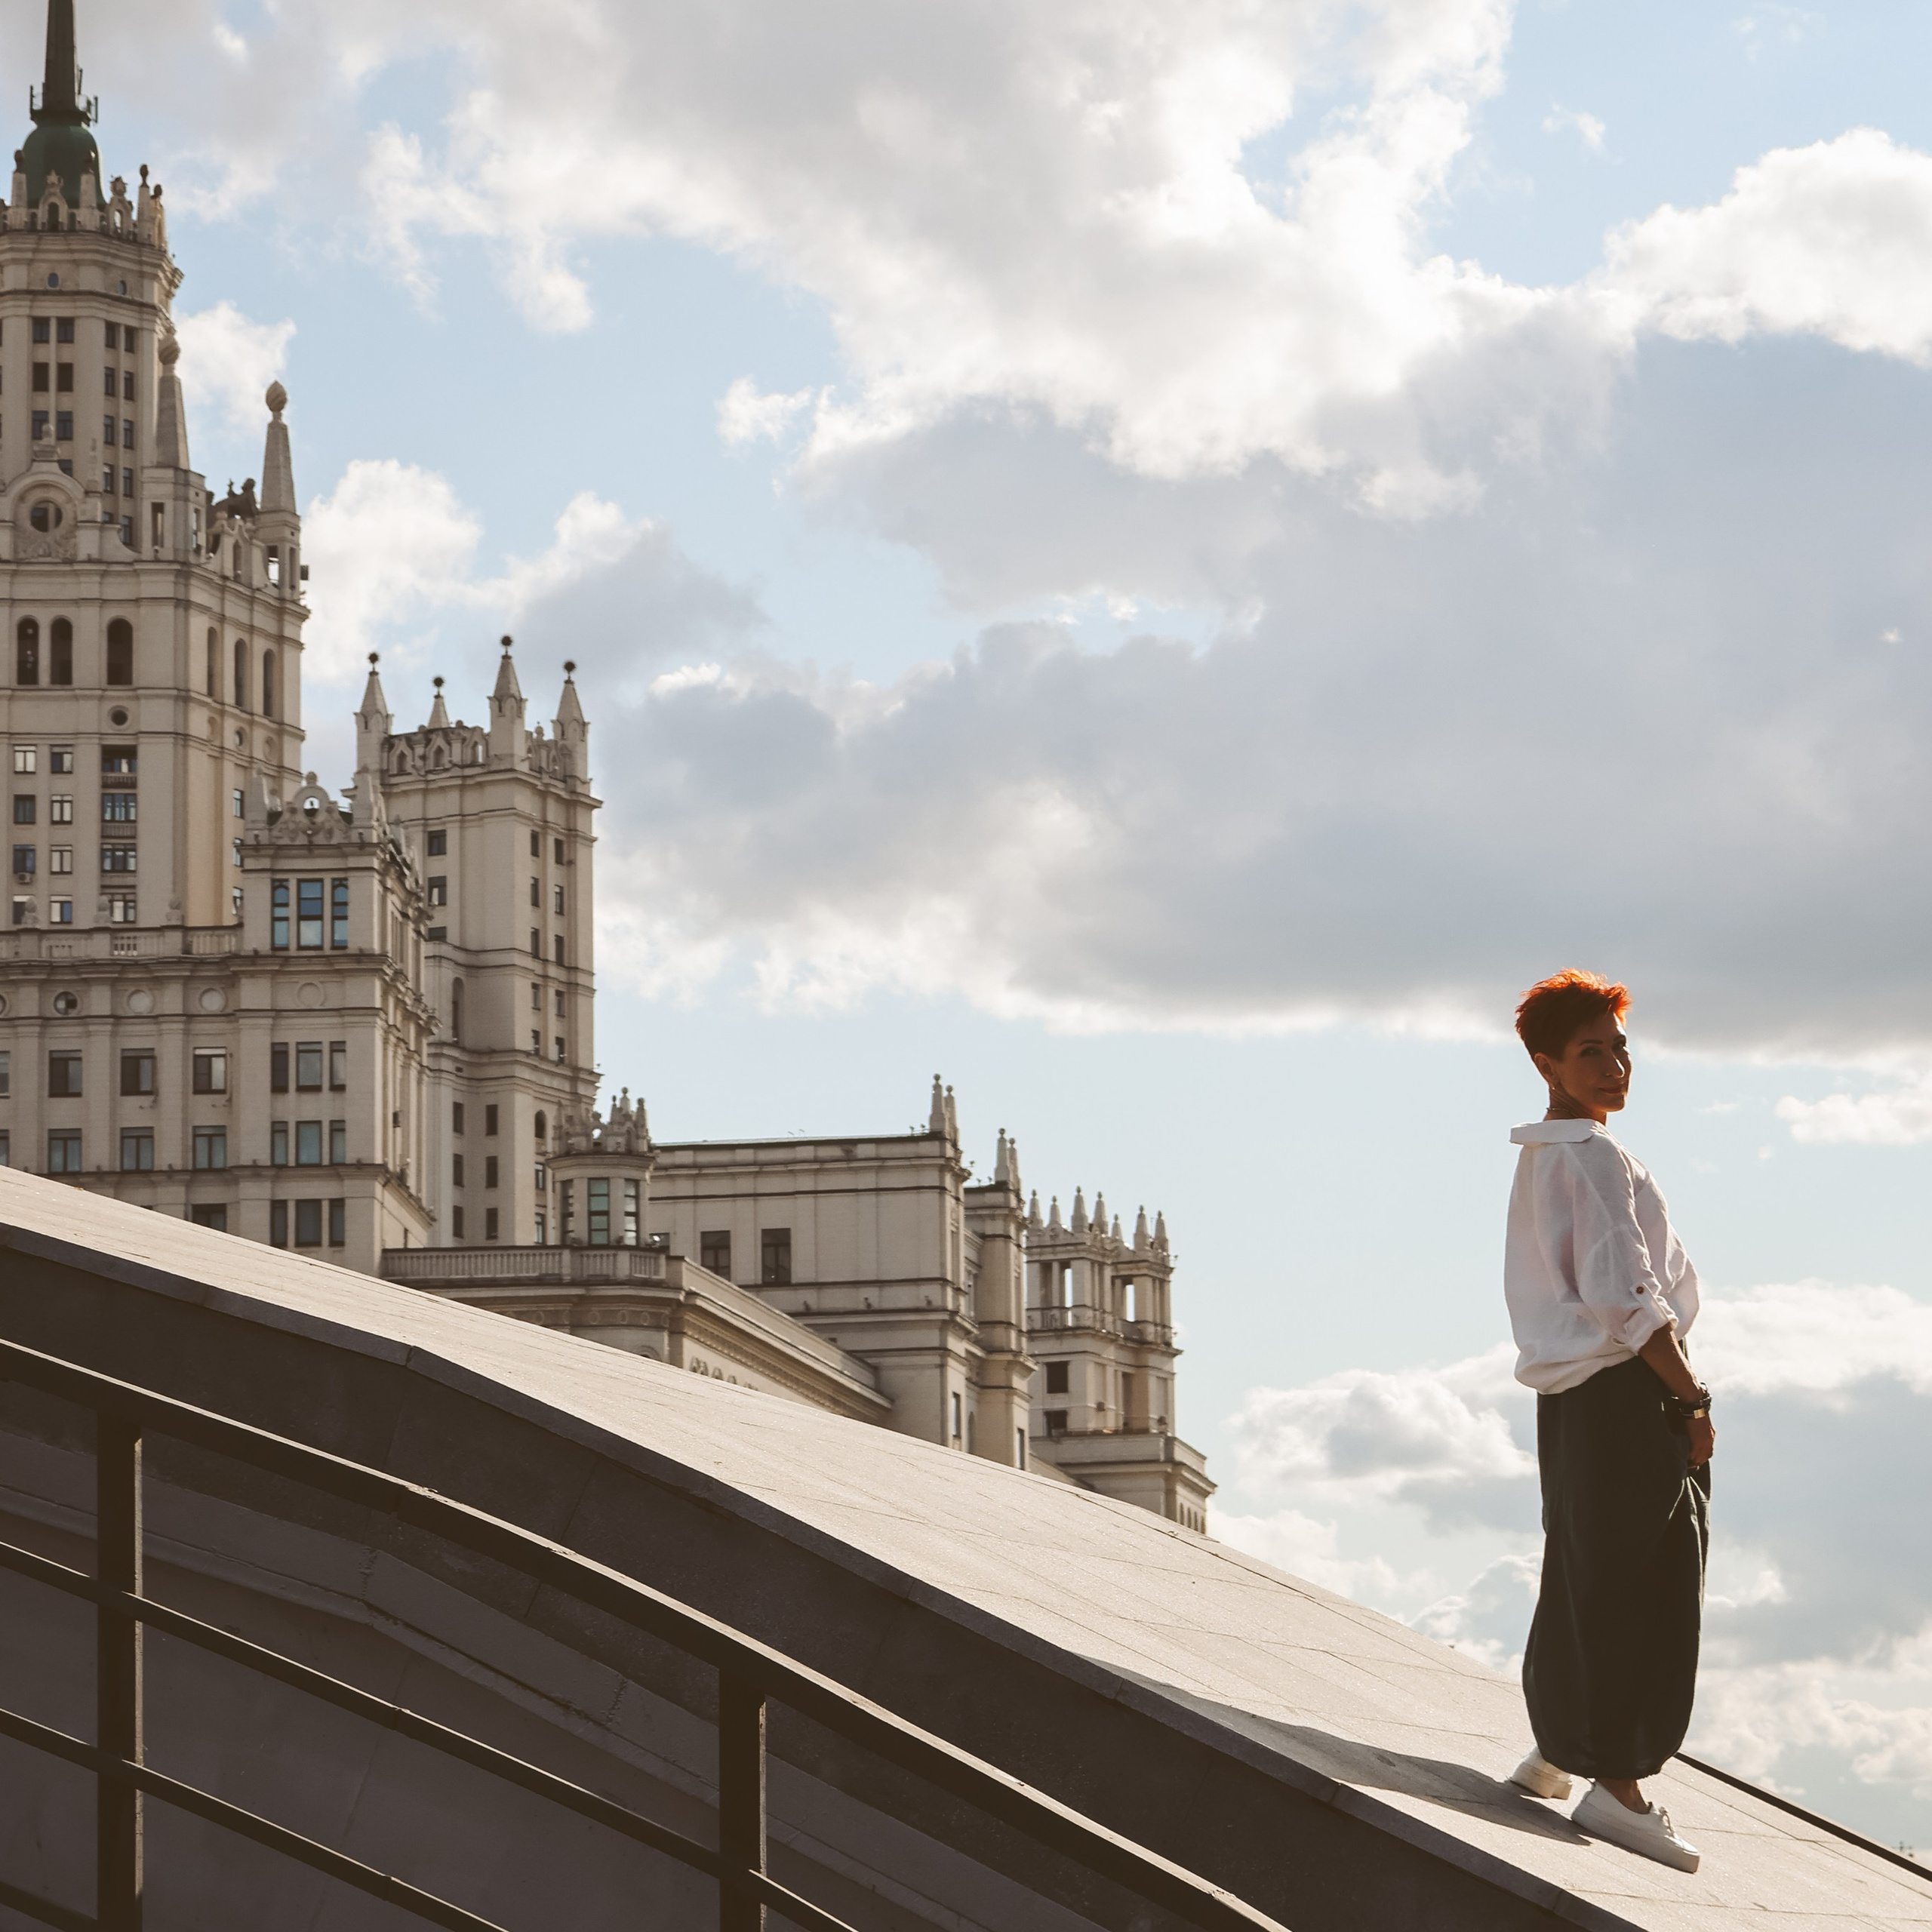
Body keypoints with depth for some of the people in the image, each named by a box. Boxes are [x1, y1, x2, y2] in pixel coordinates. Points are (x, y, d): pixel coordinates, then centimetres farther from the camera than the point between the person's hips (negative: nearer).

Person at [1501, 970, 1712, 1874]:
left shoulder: (1538, 1160, 16)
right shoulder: (1594, 1158, -15)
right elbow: (1623, 1297, -20)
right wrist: (1691, 1398, -15)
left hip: (1571, 1392, 10)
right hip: (1629, 1391, -10)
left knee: (1584, 1575, 19)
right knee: (1644, 1586, -7)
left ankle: (1555, 1750, 29)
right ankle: (1615, 1783, -8)